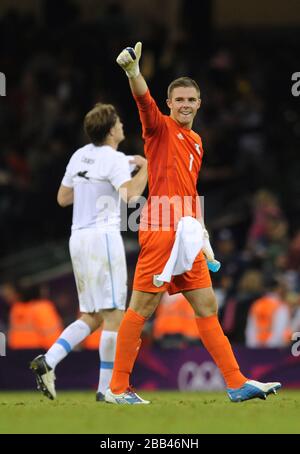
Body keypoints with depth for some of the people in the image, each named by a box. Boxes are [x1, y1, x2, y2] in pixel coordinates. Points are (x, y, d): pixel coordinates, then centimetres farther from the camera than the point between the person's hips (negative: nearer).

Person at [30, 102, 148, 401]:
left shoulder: (80, 156, 13)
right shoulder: (115, 160, -9)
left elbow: (63, 198, 20)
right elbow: (130, 194, -24)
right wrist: (145, 168, -10)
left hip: (79, 238, 8)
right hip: (103, 236, -8)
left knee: (90, 317, 12)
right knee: (113, 315, -4)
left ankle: (47, 361, -6)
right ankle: (106, 388, -7)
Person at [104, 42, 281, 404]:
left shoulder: (196, 142, 20)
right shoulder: (161, 128, -1)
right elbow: (144, 100, -21)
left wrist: (202, 235, 23)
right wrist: (132, 70, -39)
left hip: (186, 236, 8)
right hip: (160, 233, -8)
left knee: (207, 306, 9)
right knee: (141, 308, -6)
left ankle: (236, 383, 11)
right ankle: (117, 388, -2)